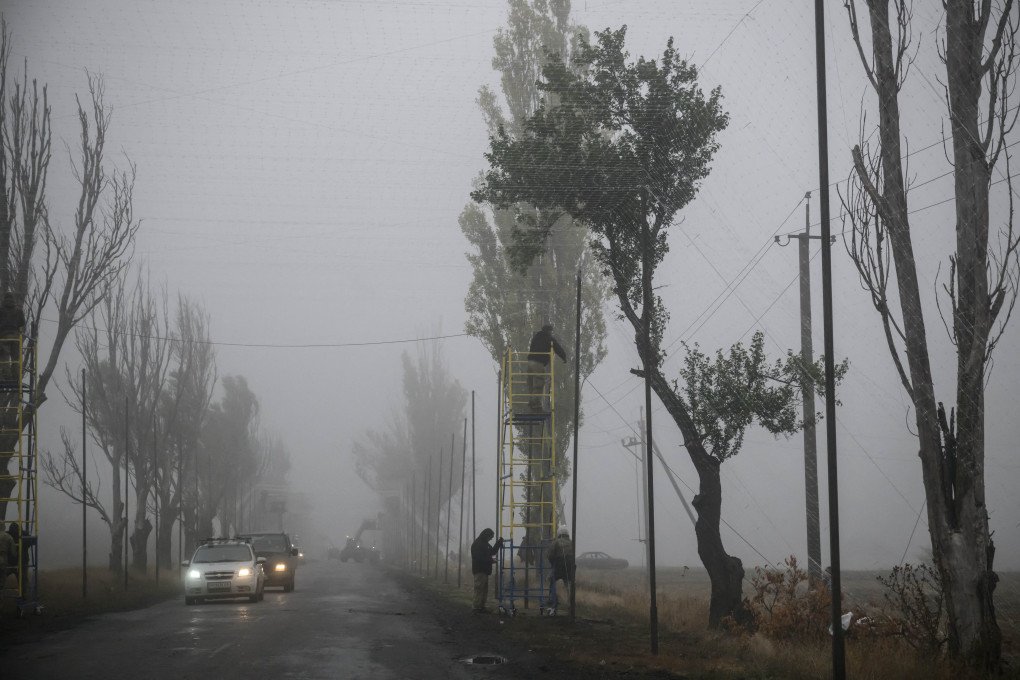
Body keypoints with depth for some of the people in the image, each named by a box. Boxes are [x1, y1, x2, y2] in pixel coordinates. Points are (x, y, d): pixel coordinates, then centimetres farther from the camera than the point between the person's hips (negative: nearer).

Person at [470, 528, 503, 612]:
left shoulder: (485, 544, 19)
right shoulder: (477, 545, -12)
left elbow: (492, 551, 29)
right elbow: (478, 558, -20)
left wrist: (498, 543, 17)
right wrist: (491, 560, -15)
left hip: (484, 570, 10)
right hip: (479, 570, -10)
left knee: (484, 590, 12)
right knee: (479, 589, -11)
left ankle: (482, 606, 16)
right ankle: (477, 607, -11)